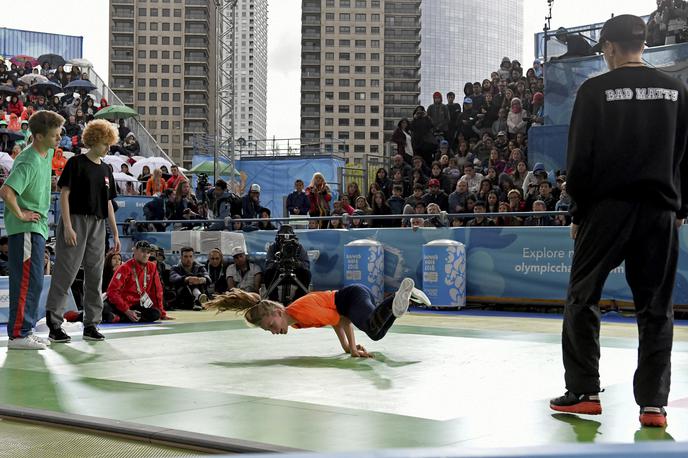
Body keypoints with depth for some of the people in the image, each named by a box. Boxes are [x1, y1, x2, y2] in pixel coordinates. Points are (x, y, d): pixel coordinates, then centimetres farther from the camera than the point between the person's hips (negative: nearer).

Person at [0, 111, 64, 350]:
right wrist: (20, 215, -20)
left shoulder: (48, 153, 8)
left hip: (38, 227, 10)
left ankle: (25, 331, 22)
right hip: (25, 229, -10)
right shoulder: (29, 162, -21)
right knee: (28, 281, -8)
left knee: (33, 282, 14)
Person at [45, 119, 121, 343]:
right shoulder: (76, 163, -3)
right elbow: (64, 194, -8)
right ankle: (54, 325, -1)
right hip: (76, 222, -6)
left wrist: (115, 234, 16)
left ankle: (91, 325, 13)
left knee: (95, 276, 6)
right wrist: (67, 227, -16)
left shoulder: (106, 170, 15)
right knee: (65, 273, -6)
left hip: (97, 226, 6)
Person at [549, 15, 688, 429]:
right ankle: (653, 403, 6)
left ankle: (584, 392, 8)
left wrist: (579, 210, 4)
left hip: (607, 208, -3)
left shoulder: (596, 90, -5)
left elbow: (581, 158, -6)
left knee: (583, 298, 9)